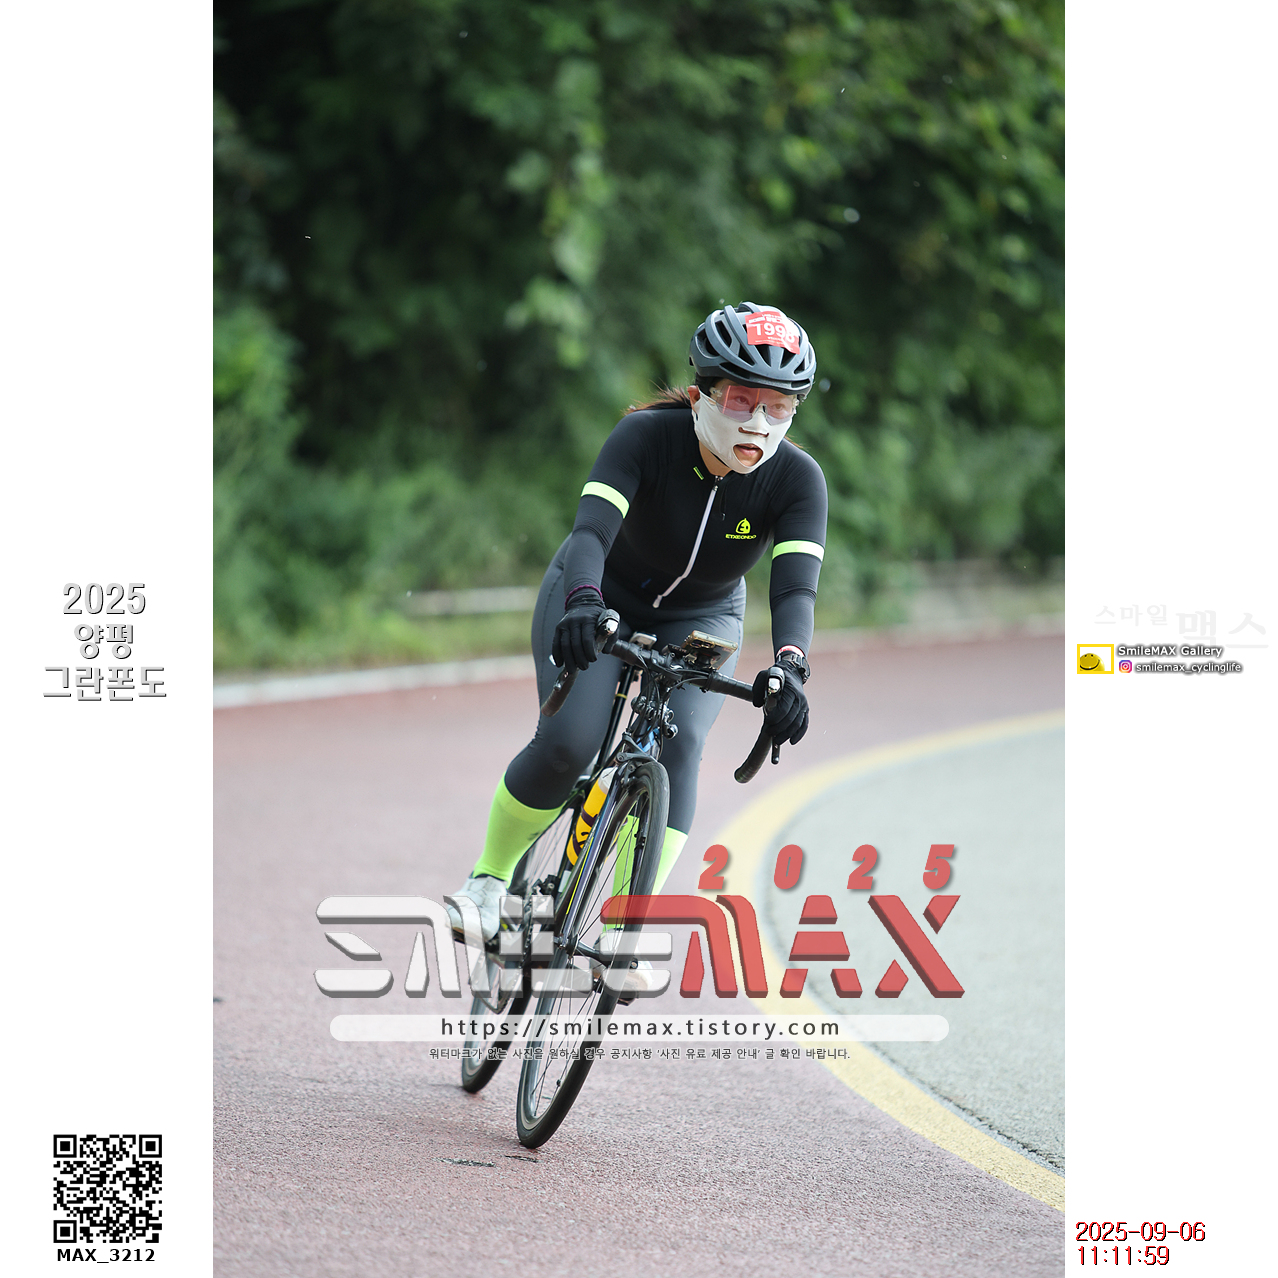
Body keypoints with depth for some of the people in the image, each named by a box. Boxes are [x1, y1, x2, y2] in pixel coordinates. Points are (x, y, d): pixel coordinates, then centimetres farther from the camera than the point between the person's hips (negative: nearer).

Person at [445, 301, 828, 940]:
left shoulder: (797, 479, -26)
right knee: (567, 744, -24)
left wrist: (789, 665, -58)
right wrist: (583, 601, -65)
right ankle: (490, 878, 2)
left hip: (699, 622, 2)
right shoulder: (646, 436, -30)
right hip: (605, 598, -2)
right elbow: (592, 528, -43)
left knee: (678, 743, -27)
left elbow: (795, 585, -38)